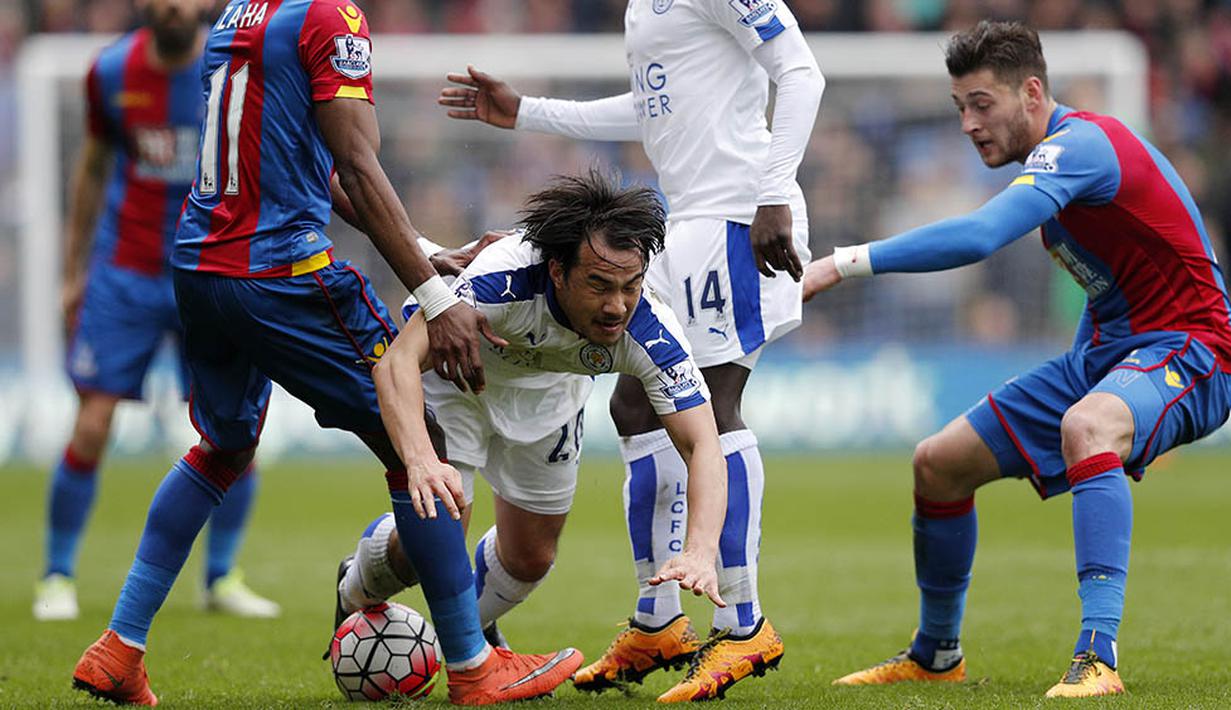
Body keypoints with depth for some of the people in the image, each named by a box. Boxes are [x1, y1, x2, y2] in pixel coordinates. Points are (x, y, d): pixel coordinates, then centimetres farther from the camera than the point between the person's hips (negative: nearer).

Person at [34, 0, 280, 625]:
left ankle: (220, 577, 16)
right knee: (91, 428, -7)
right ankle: (57, 577, 10)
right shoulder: (113, 70, -1)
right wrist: (73, 271, 15)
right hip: (122, 276, 0)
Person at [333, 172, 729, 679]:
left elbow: (703, 446, -38)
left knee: (530, 560, 9)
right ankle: (355, 597, 19)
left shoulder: (648, 331, -36)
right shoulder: (502, 278, -45)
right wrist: (420, 461, -69)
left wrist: (701, 552, -56)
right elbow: (398, 361, -51)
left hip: (547, 390, 4)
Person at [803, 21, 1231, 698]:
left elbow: (979, 235, -36)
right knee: (938, 463, 8)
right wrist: (1076, 377, 20)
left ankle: (1097, 659, -49)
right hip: (1106, 347, 10)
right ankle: (936, 655, 29)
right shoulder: (1062, 155, 12)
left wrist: (847, 262, -37)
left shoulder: (1077, 144, -20)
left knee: (1086, 427, -43)